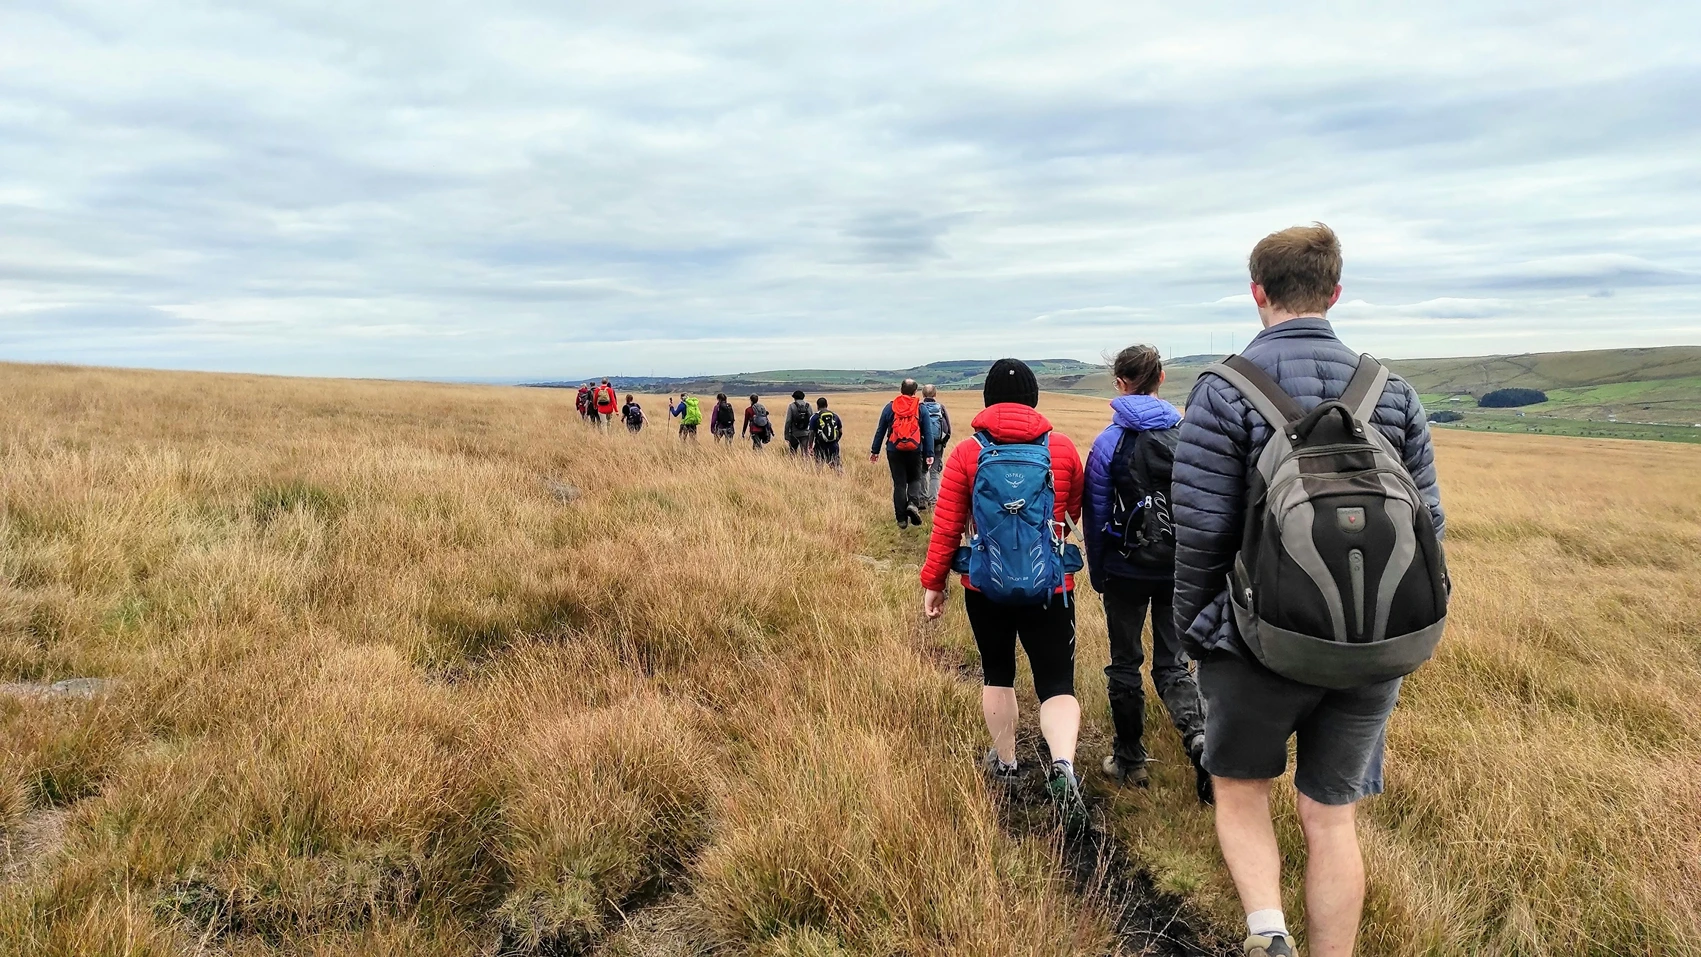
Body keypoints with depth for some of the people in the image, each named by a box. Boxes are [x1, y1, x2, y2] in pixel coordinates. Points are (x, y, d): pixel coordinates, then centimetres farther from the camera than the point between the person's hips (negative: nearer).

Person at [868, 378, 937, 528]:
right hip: (915, 452, 0)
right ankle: (913, 503, -11)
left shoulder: (890, 407, 3)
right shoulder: (920, 408, 1)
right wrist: (929, 454, 2)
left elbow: (880, 431, 6)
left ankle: (901, 519, 5)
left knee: (899, 483, 6)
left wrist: (875, 450, 12)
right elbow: (928, 433, 0)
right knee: (915, 479, 17)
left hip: (894, 451, 1)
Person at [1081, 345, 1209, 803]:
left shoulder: (1110, 442, -9)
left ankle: (1129, 762, 22)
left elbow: (1095, 517, -4)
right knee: (1173, 664, 12)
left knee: (1125, 665, 12)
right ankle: (1198, 736, -13)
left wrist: (1098, 576, 7)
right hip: (1180, 571, 3)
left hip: (1127, 570, -2)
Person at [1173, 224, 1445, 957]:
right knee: (1331, 818, 17)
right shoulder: (1393, 392, 2)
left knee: (1239, 788, 19)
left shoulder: (1224, 391, -12)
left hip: (1258, 643, -3)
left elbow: (1201, 534, -13)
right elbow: (1427, 524, 5)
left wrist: (1193, 633, 0)